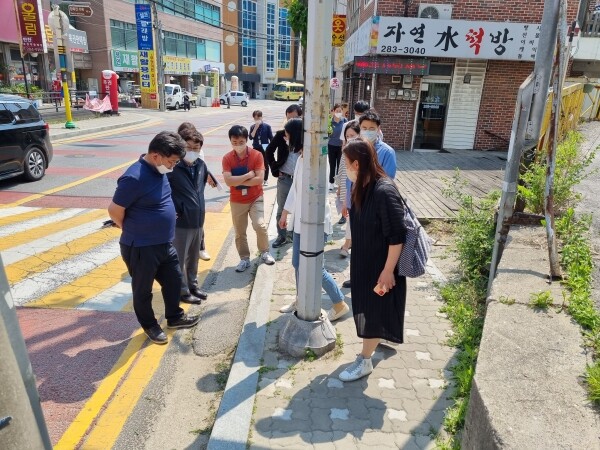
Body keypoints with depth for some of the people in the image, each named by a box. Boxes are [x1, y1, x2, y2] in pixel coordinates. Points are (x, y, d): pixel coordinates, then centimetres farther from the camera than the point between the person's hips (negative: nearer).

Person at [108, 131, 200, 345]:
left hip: (165, 243, 8)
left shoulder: (159, 170, 2)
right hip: (141, 248, -8)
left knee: (174, 281, 21)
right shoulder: (134, 177, -25)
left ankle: (175, 317, 41)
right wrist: (134, 231, 0)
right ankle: (150, 326, 34)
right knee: (143, 290, 13)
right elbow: (114, 211, -17)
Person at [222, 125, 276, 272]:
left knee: (260, 225, -14)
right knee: (239, 232, 8)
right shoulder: (227, 158, -8)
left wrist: (238, 181, -17)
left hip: (255, 198, -2)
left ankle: (264, 253, 11)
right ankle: (244, 259, 25)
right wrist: (248, 175, -20)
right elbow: (228, 181, -20)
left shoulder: (257, 155, -11)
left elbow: (259, 179, -19)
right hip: (237, 201, 2)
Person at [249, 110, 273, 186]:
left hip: (265, 149, -1)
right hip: (256, 148, 2)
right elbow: (251, 137, -14)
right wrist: (256, 127, -21)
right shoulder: (252, 127, -1)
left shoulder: (267, 126, -7)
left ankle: (265, 180, 22)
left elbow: (271, 138, -3)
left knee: (265, 164, 9)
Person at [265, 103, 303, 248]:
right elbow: (268, 152, 9)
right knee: (281, 209, 10)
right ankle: (281, 236, 25)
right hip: (284, 178, 2)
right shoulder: (281, 134, 0)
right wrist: (275, 169, 0)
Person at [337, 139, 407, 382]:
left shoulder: (384, 191, -28)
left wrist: (387, 271, -21)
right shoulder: (363, 187, -2)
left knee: (374, 311, 7)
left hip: (380, 264, -8)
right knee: (367, 306, 25)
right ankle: (379, 336, 51)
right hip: (364, 261, 8)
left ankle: (364, 361, 24)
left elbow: (397, 237, -25)